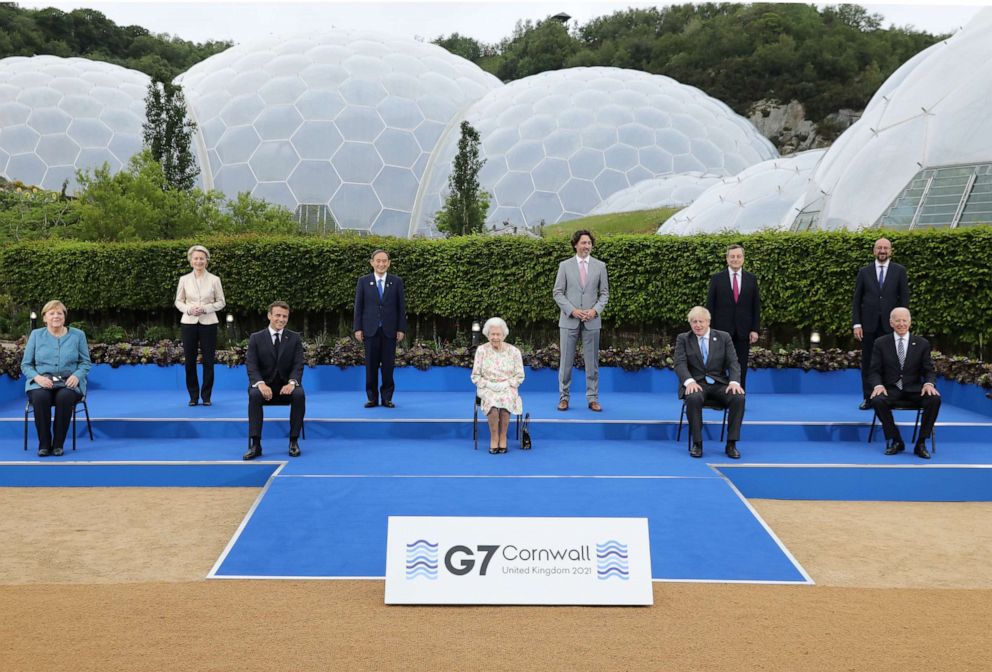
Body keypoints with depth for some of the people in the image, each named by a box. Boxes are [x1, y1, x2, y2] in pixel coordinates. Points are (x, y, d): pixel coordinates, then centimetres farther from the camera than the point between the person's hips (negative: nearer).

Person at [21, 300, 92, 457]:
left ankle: (58, 444, -23)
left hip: (68, 382, 0)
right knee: (40, 397, -35)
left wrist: (77, 375, -14)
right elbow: (26, 364, 8)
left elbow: (85, 362, 8)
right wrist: (38, 377, -13)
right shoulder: (36, 335, 8)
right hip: (42, 382, 1)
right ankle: (44, 444, -23)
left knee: (64, 397, -36)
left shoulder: (78, 335, 7)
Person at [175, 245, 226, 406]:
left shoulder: (214, 280, 0)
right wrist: (188, 309, -11)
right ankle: (193, 396, 15)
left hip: (208, 323, -1)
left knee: (208, 361, 1)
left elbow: (221, 302, 3)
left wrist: (205, 308, -13)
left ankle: (206, 396, 12)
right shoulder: (184, 279, 4)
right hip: (189, 323, 1)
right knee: (190, 360, 3)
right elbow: (178, 301, 9)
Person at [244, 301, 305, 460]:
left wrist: (292, 383, -25)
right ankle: (255, 444, -32)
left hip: (286, 385, 1)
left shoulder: (294, 338, 5)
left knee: (299, 394, -32)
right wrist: (261, 384, -27)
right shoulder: (256, 338, 2)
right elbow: (251, 366, -7)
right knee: (254, 395, -34)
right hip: (264, 385, -1)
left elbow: (298, 365, -3)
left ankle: (294, 441, -22)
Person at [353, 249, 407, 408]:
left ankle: (387, 398, 10)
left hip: (389, 330, 0)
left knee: (388, 365, 2)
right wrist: (357, 328, -3)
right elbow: (358, 306, 4)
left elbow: (401, 307, 4)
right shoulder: (363, 281, 5)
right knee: (371, 365, 3)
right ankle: (372, 398, 10)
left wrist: (401, 329, -2)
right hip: (370, 330, 0)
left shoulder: (397, 281, 4)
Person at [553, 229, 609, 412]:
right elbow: (557, 293, 1)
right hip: (569, 320, -1)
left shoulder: (600, 266, 7)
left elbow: (604, 293, 8)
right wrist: (572, 310, -11)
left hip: (591, 321, 1)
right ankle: (563, 397, 10)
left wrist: (595, 310, -9)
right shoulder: (565, 266, 3)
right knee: (566, 362, 2)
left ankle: (592, 399, 11)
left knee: (592, 362, 4)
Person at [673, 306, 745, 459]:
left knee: (738, 398, -29)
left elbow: (733, 363, 0)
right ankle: (697, 443, -23)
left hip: (720, 384, 2)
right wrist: (690, 381, -27)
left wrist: (734, 382, -20)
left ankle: (731, 443, -18)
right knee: (694, 398, -37)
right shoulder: (683, 339, 5)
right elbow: (680, 364, -7)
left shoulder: (724, 337, 8)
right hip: (696, 384, -2)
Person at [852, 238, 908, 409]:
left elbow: (904, 299, 3)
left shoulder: (899, 271, 4)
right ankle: (868, 398, 10)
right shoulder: (864, 272, 7)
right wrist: (856, 324, -3)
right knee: (868, 362, 4)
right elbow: (856, 300, 6)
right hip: (869, 325, 1)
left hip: (890, 325, -1)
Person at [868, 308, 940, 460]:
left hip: (914, 389, 1)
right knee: (877, 401, -34)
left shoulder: (922, 343, 6)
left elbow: (929, 370, 6)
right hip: (891, 389, -1)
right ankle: (896, 441, -13)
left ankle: (921, 443, -15)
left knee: (935, 399, -30)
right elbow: (874, 371, 1)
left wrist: (929, 383, -18)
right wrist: (878, 385, -21)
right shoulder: (880, 343, 3)